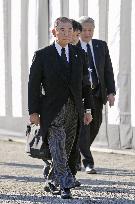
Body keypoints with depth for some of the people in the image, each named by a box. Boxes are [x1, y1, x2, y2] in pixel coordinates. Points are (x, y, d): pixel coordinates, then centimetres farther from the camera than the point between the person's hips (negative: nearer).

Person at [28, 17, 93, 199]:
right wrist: (33, 112, -8)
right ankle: (65, 185, -23)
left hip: (74, 109, 4)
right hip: (53, 109, -4)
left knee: (66, 149, 8)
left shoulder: (78, 54, 8)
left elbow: (85, 84, 11)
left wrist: (88, 109, 7)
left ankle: (55, 179, 26)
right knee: (57, 145, -18)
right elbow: (33, 84, -2)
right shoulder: (42, 55, -2)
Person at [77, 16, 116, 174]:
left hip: (97, 93, 4)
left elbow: (108, 70, 8)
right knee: (83, 127, -10)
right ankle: (88, 163, -8)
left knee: (94, 127, 10)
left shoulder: (101, 46, 8)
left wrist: (111, 92, 0)